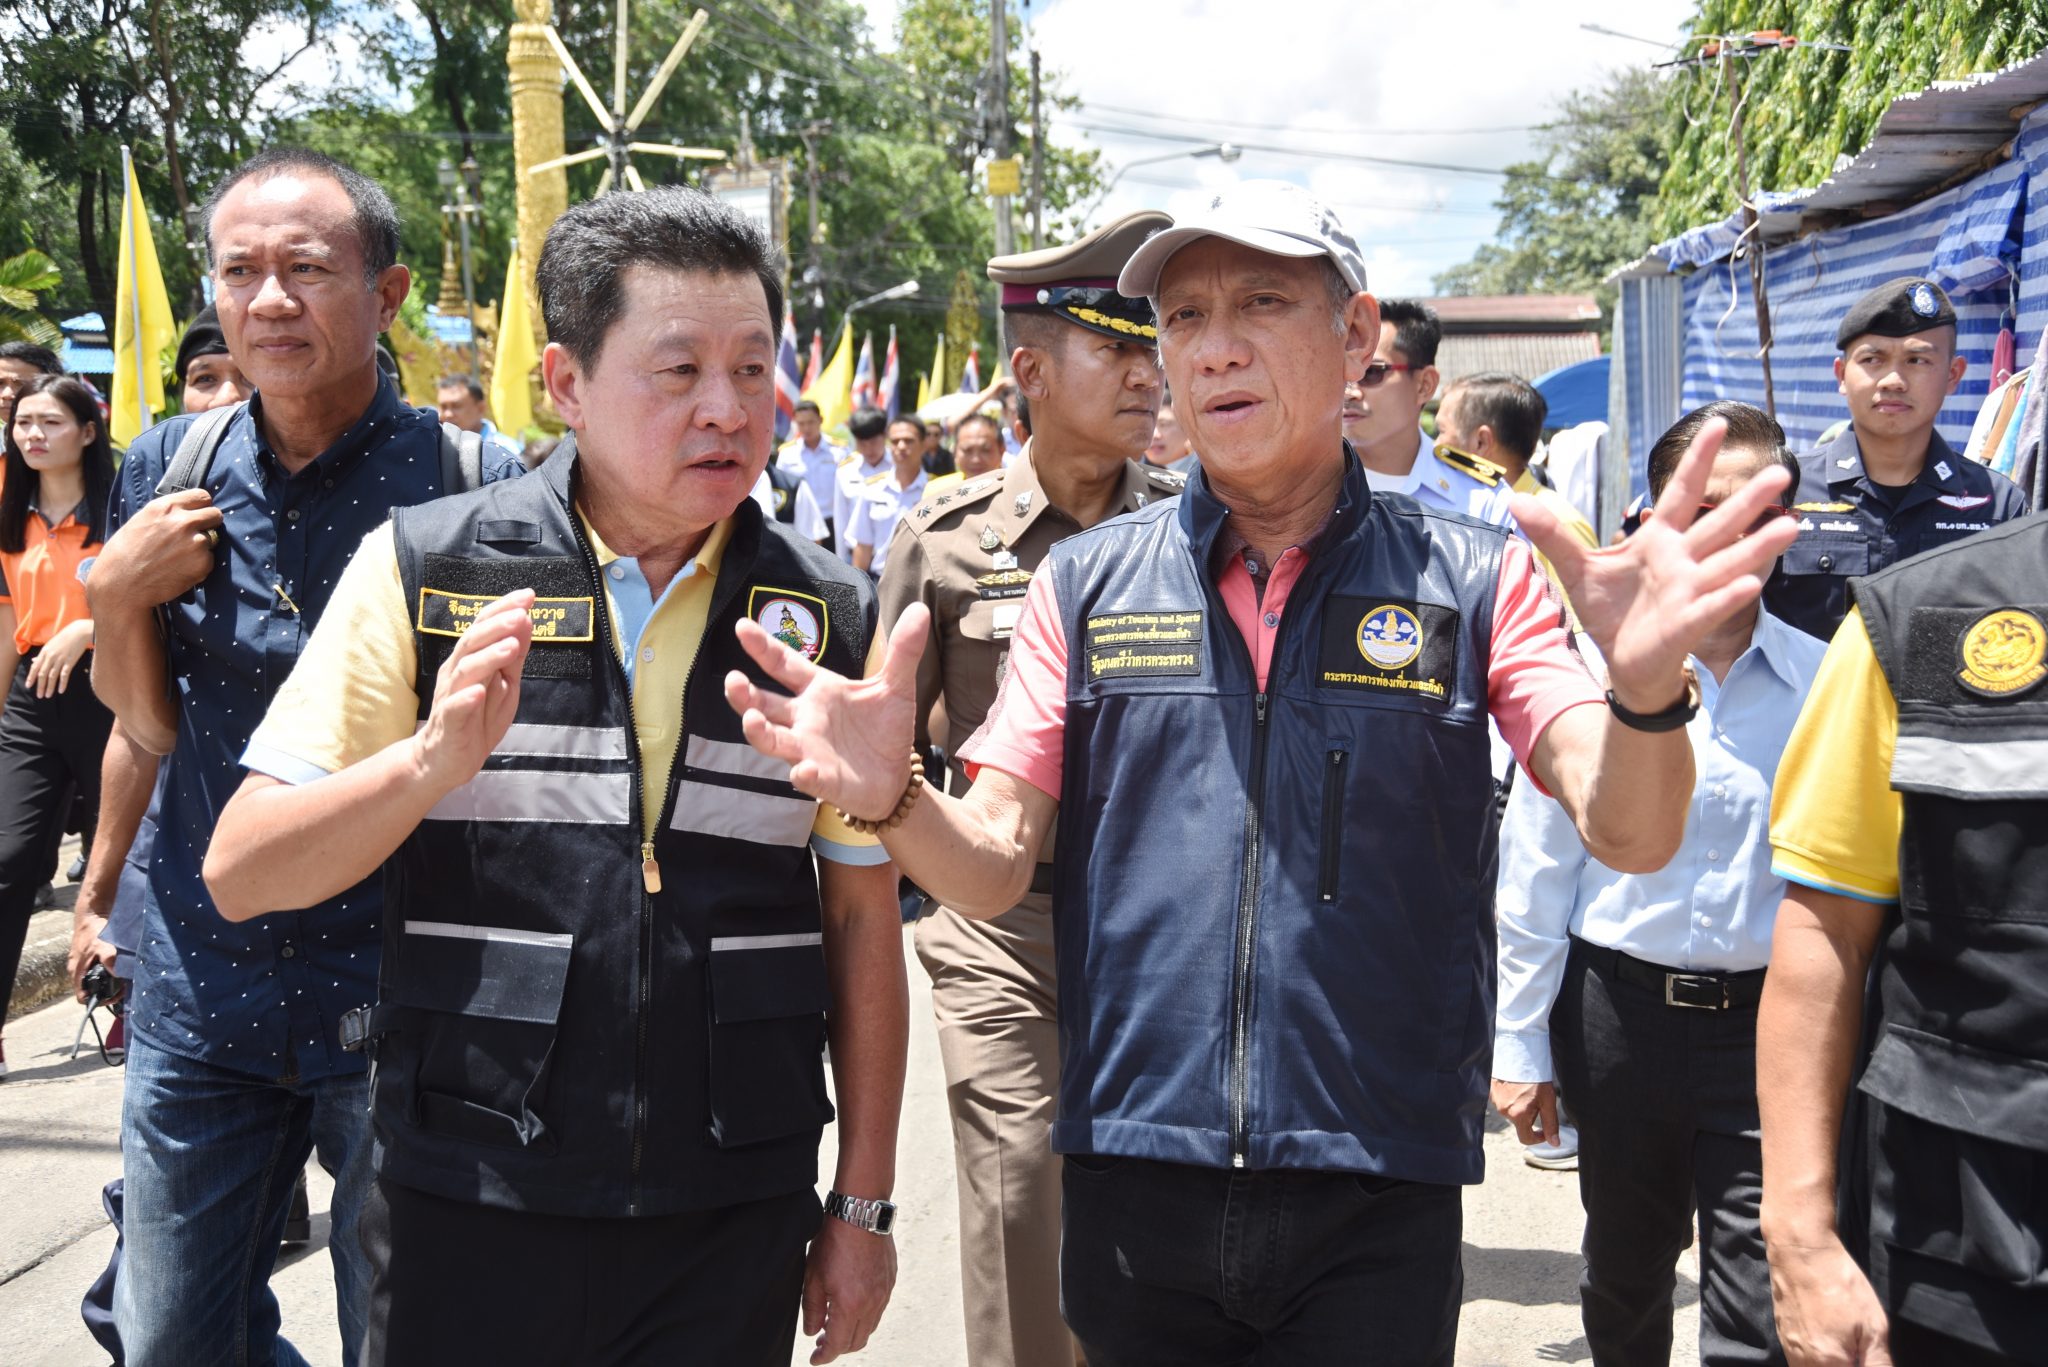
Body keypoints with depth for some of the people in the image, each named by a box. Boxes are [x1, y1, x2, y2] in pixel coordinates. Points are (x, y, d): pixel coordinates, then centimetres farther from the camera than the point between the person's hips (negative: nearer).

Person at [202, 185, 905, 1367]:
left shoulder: (831, 614, 1)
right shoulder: (421, 570, -4)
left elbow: (862, 923, 5)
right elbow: (242, 876, -5)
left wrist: (866, 1204, 6)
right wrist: (436, 757, -22)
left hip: (734, 1223, 1)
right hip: (467, 1212, 0)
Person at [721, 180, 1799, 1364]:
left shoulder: (1472, 580, -1)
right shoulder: (1087, 584, 3)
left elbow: (1627, 835, -10)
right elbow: (994, 867, 1)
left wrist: (1645, 686, -31)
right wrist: (892, 798, -20)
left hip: (1379, 1192, -1)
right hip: (1134, 1180, 2)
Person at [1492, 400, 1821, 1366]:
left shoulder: (1826, 685, -1)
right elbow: (1534, 873, 1)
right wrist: (1520, 1045, 1)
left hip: (1769, 1014, 0)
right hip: (1620, 1006, 1)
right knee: (1626, 1267, 19)